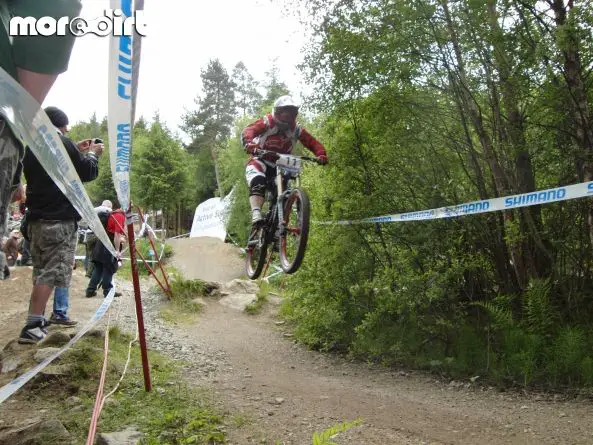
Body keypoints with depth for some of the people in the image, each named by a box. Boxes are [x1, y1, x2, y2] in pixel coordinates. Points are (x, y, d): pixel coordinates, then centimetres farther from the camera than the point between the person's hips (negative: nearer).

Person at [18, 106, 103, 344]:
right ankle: (32, 325, -14)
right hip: (60, 220, -8)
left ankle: (37, 320, 17)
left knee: (40, 272, 15)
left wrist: (77, 151, 26)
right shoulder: (62, 143, -8)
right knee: (51, 272, -9)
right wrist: (93, 154, 15)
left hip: (36, 219, 8)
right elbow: (88, 173, -3)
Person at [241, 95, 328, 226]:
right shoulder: (267, 122, -11)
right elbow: (248, 130, -28)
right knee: (258, 183, -34)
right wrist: (249, 143, -52)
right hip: (260, 162, -4)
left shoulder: (296, 129, -1)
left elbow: (312, 142, -7)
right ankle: (256, 214, -46)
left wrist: (321, 154, -30)